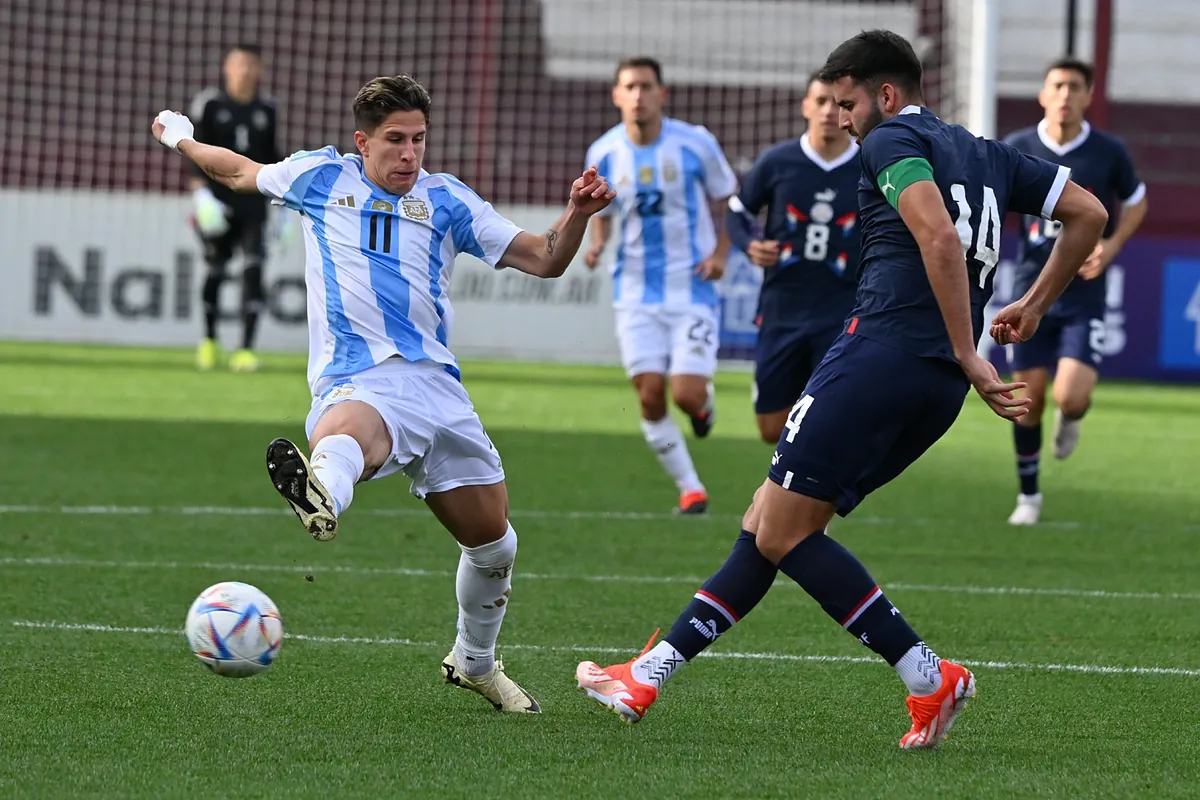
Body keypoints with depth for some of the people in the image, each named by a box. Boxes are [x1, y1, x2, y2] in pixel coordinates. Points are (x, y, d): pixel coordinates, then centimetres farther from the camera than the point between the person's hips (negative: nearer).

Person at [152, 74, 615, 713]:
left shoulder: (446, 200, 16)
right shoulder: (320, 177, 14)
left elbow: (542, 261, 14)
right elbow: (240, 174, 34)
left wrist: (577, 215, -3)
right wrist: (181, 138, 45)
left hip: (435, 382, 4)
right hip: (356, 383, -4)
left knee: (493, 541, 10)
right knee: (345, 430, -43)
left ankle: (475, 662, 37)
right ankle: (320, 499, -81)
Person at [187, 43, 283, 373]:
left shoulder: (267, 110, 9)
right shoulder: (209, 104, 1)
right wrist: (199, 190, -15)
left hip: (253, 200, 1)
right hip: (218, 198, -1)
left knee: (253, 269, -12)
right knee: (216, 271, 6)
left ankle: (246, 349, -13)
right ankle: (209, 340, 28)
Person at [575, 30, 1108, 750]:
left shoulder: (894, 139, -2)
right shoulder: (988, 156, 22)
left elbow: (939, 237, -18)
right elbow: (1090, 213, 23)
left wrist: (968, 355, -17)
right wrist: (1034, 308, 29)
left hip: (884, 348, -9)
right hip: (940, 387, 9)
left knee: (784, 533, -8)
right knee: (768, 523, 11)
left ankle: (929, 677, -12)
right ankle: (649, 674, 12)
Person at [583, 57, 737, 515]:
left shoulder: (695, 145, -8)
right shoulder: (604, 154, -1)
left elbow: (727, 201, 6)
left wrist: (721, 253, -8)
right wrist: (597, 244, -7)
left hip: (693, 290, -2)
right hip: (637, 293, 2)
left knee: (687, 395, -12)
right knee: (650, 398, -6)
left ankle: (704, 402, 27)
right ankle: (690, 489, 11)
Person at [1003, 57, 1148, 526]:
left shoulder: (1109, 152, -6)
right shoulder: (1017, 149, -4)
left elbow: (1135, 202, 11)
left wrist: (1111, 246, -5)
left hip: (1084, 294, -1)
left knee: (1072, 397, -17)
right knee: (1029, 397, 3)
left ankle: (1071, 417, 23)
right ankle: (1028, 496, 23)